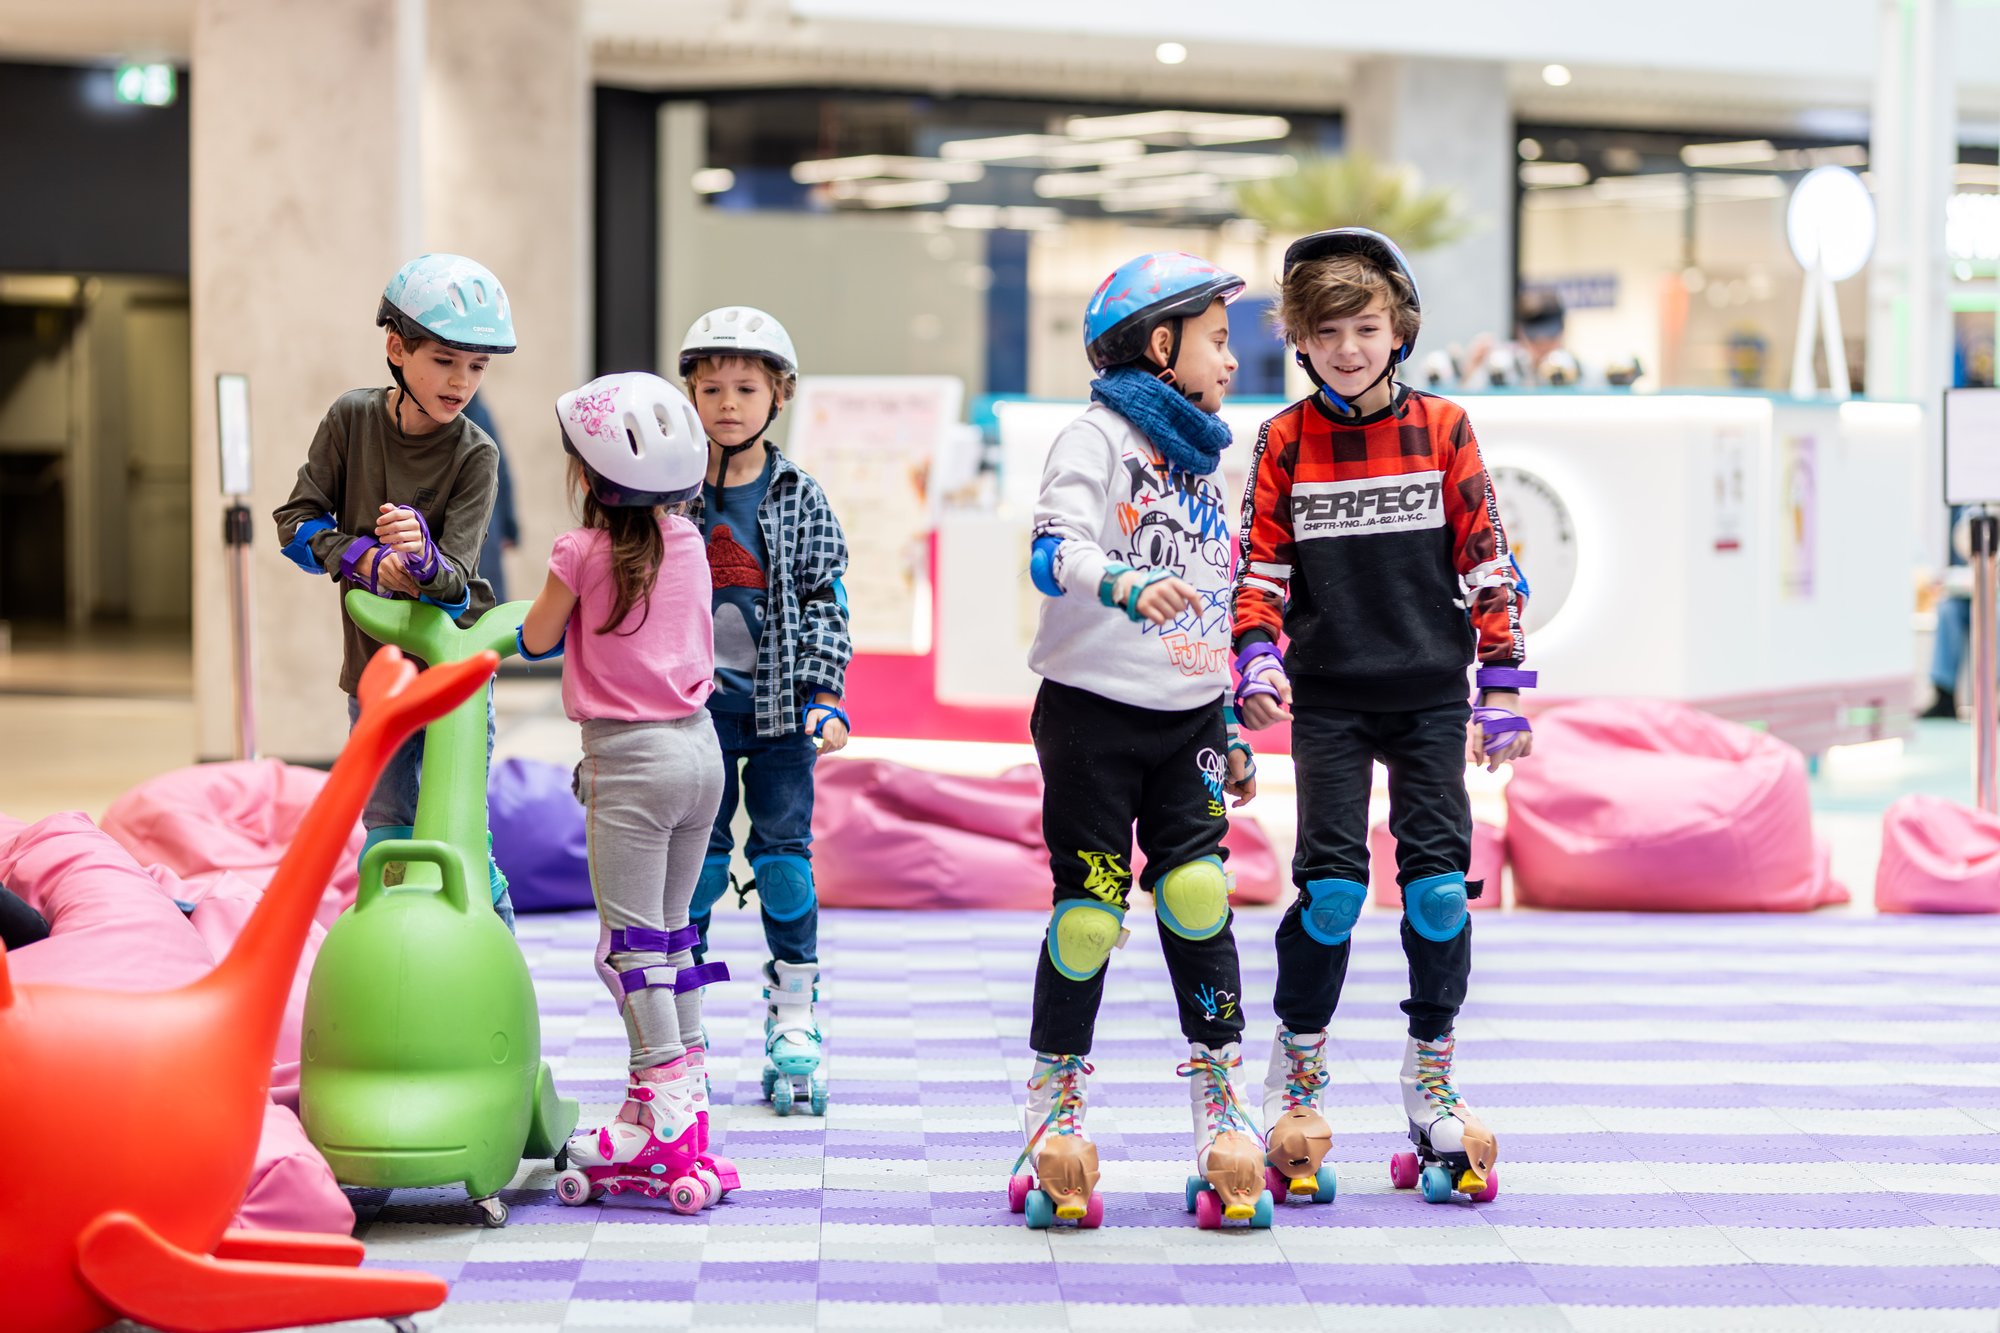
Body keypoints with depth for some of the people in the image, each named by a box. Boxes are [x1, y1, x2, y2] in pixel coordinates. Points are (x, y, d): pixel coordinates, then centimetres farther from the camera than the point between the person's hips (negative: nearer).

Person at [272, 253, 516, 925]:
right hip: (373, 662, 3)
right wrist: (361, 558, -21)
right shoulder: (352, 417, -6)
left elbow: (453, 582, -22)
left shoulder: (476, 454, -14)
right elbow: (297, 519, -4)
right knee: (388, 834, 9)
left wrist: (423, 557, -44)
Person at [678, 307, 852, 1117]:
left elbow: (825, 601, 4)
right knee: (694, 854, 3)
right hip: (695, 701, 0)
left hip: (781, 703, 0)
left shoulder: (800, 498, 3)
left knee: (785, 851, 3)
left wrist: (826, 695, -5)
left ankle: (793, 1022, 10)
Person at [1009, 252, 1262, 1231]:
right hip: (1094, 710, -5)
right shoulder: (1098, 436, -6)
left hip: (1188, 718, 6)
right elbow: (1055, 546, -23)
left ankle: (1220, 1102, 3)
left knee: (1198, 894, -4)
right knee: (1088, 910, -1)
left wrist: (1232, 729, 22)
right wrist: (1127, 584, -42)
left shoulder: (1203, 457, 16)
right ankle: (1055, 1105, 13)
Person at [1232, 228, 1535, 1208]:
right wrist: (1259, 659, -13)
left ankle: (1431, 1076, 13)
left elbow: (1487, 559, 5)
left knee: (1439, 884, -3)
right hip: (1330, 699, -1)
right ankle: (1296, 1070, 11)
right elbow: (1260, 566, 4)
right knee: (1332, 886, -7)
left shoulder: (1442, 429, 4)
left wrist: (1503, 684, 1)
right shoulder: (1286, 441, 3)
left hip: (1430, 695, 1)